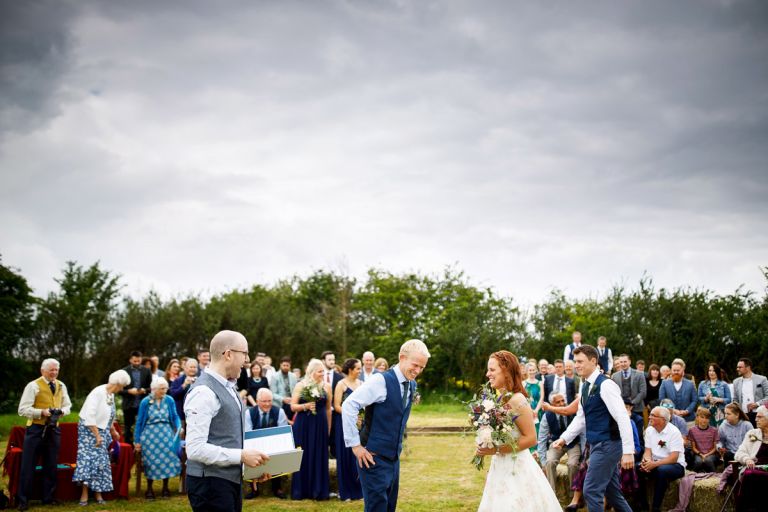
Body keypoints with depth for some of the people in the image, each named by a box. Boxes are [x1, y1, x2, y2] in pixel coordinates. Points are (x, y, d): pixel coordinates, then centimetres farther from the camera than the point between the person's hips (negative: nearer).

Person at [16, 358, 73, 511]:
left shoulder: (61, 386, 9)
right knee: (28, 466, -3)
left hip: (53, 429, 5)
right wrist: (42, 412, -24)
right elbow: (23, 410, -13)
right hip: (36, 429, -5)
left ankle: (48, 498, 23)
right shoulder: (33, 386, -8)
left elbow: (67, 405, 17)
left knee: (51, 466, 12)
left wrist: (62, 411, -6)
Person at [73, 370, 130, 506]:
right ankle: (84, 494, -8)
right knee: (88, 458, -10)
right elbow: (90, 416, -25)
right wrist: (97, 435, -25)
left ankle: (98, 493, 9)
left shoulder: (111, 394, 6)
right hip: (89, 430, -8)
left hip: (102, 431, 8)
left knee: (101, 461, 5)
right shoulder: (98, 393, -20)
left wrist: (113, 431, 28)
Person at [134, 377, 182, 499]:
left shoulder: (169, 400, -1)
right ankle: (149, 489, 13)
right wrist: (137, 441, 2)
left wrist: (179, 428, -16)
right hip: (150, 435, -1)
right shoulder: (145, 402, -3)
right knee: (151, 461, -1)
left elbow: (175, 417, 5)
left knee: (167, 460, -3)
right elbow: (139, 422, 2)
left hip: (166, 434, 1)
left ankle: (165, 488, 14)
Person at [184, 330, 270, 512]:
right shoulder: (204, 392, -18)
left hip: (231, 480, 9)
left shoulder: (228, 388, 13)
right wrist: (241, 456, -21)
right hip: (210, 483, -9)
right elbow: (195, 448, -24)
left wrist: (253, 462, 6)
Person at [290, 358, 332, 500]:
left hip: (320, 425, 1)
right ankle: (300, 490, 8)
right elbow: (293, 406, 0)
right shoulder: (300, 386, 0)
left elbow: (328, 409, 9)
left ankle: (318, 490, 10)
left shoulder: (327, 386, 2)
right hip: (303, 425, -1)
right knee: (303, 456, 1)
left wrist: (328, 428, 10)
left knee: (319, 456, 3)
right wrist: (306, 405, -18)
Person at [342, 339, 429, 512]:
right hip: (374, 457, -8)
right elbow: (348, 406, -23)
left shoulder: (412, 385, 6)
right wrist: (355, 445, -21)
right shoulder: (381, 381, -19)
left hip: (393, 457, 8)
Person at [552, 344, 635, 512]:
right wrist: (564, 438, 8)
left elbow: (623, 418, -21)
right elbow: (581, 418, 19)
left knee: (591, 491, -8)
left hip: (607, 445, -9)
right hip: (597, 445, 9)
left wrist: (628, 451, -24)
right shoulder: (585, 386, 10)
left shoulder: (605, 385, -17)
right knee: (612, 493, 15)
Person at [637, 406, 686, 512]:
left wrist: (654, 464, -32)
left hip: (676, 465, -5)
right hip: (655, 464, 5)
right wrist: (646, 461, -22)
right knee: (637, 468, -22)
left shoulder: (674, 432, -15)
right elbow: (648, 451, 2)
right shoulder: (649, 430, 3)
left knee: (662, 470, -37)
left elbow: (673, 458, -21)